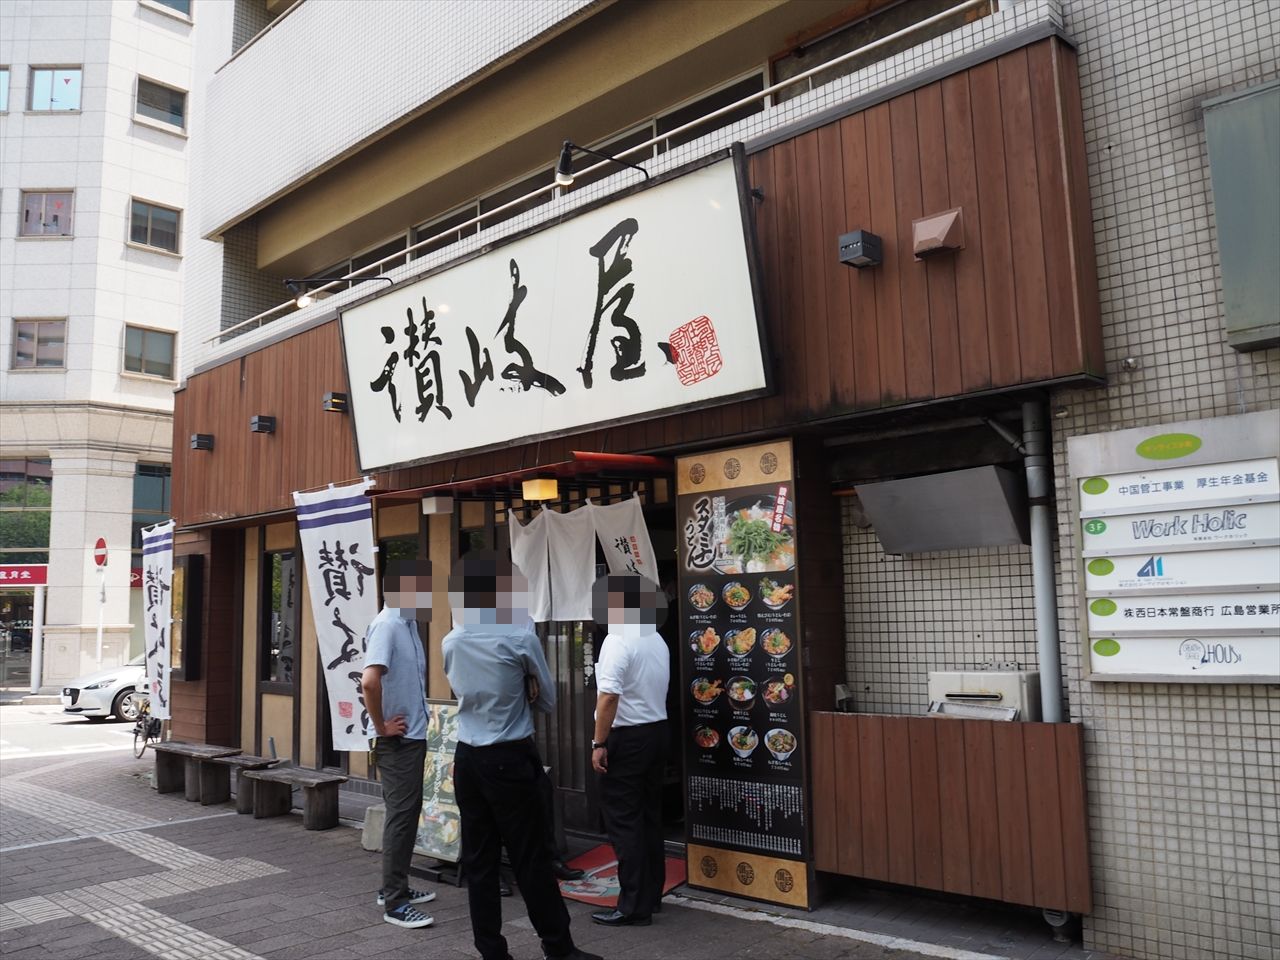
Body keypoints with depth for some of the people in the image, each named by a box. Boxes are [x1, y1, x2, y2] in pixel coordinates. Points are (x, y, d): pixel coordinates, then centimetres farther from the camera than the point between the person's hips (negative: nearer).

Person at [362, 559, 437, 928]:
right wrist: (381, 726, -20)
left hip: (413, 735, 9)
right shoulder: (387, 625, -19)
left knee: (407, 813, 16)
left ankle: (396, 888, 27)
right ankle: (393, 902, 4)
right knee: (401, 815, -4)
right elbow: (370, 680, -31)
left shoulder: (409, 624, 10)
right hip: (398, 740, -9)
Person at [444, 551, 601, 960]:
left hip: (467, 759, 5)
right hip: (509, 759, -5)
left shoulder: (452, 643, 4)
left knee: (478, 860, 9)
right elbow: (547, 700, 1)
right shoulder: (520, 639, -10)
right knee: (530, 859, 3)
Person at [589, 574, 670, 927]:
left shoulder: (618, 640, -17)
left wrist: (599, 743, -18)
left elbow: (609, 697, -23)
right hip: (657, 732, 9)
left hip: (627, 738, -9)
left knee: (624, 822, -2)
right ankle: (651, 896, 23)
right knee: (649, 817, 15)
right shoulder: (656, 639, 11)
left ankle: (634, 907, 2)